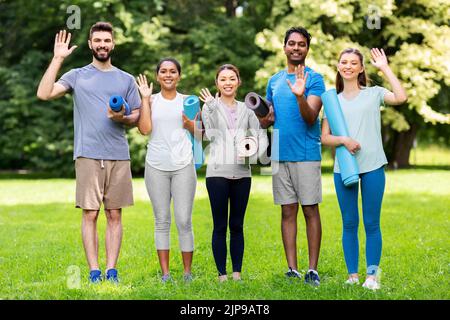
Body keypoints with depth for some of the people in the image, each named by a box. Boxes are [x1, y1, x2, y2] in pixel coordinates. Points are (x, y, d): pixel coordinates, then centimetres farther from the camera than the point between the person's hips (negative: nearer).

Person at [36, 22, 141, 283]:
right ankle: (94, 272, 0)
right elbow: (44, 94, -6)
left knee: (114, 215, 2)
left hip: (119, 156, 2)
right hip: (88, 155, -2)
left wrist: (122, 118, -8)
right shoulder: (77, 76, 8)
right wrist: (58, 59, -7)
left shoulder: (126, 80, 14)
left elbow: (137, 117, 14)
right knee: (90, 214, -4)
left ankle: (112, 271, 6)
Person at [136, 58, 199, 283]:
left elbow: (199, 135, 10)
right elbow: (145, 129, -8)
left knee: (184, 220, -3)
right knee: (162, 220, 4)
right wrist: (145, 98, -5)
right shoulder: (151, 100, 7)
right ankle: (165, 273, 9)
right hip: (156, 166, 0)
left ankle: (188, 272, 6)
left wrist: (188, 121, -9)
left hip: (183, 165, 0)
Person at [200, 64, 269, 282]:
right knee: (220, 226, -1)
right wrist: (212, 107, -18)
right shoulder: (210, 107, 6)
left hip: (242, 173, 3)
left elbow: (261, 136, 10)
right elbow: (211, 135, -9)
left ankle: (237, 273, 11)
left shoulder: (246, 110, 14)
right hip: (217, 172, -3)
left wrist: (255, 153, -10)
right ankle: (222, 274, 2)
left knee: (237, 225, 6)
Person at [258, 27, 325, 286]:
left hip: (307, 155, -5)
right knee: (288, 212, 6)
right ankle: (292, 269, 10)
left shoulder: (314, 79, -3)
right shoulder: (274, 81, 15)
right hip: (280, 155, 5)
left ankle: (313, 270, 3)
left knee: (310, 210, -1)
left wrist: (300, 95, -31)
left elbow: (311, 118, -13)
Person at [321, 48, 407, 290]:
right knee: (349, 223, 6)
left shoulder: (374, 94, 5)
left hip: (372, 167, -2)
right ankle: (352, 275, 12)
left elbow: (401, 97, -14)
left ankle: (372, 275, 8)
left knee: (372, 223, 1)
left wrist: (384, 68, -7)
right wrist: (343, 140, -13)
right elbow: (325, 137, 8)